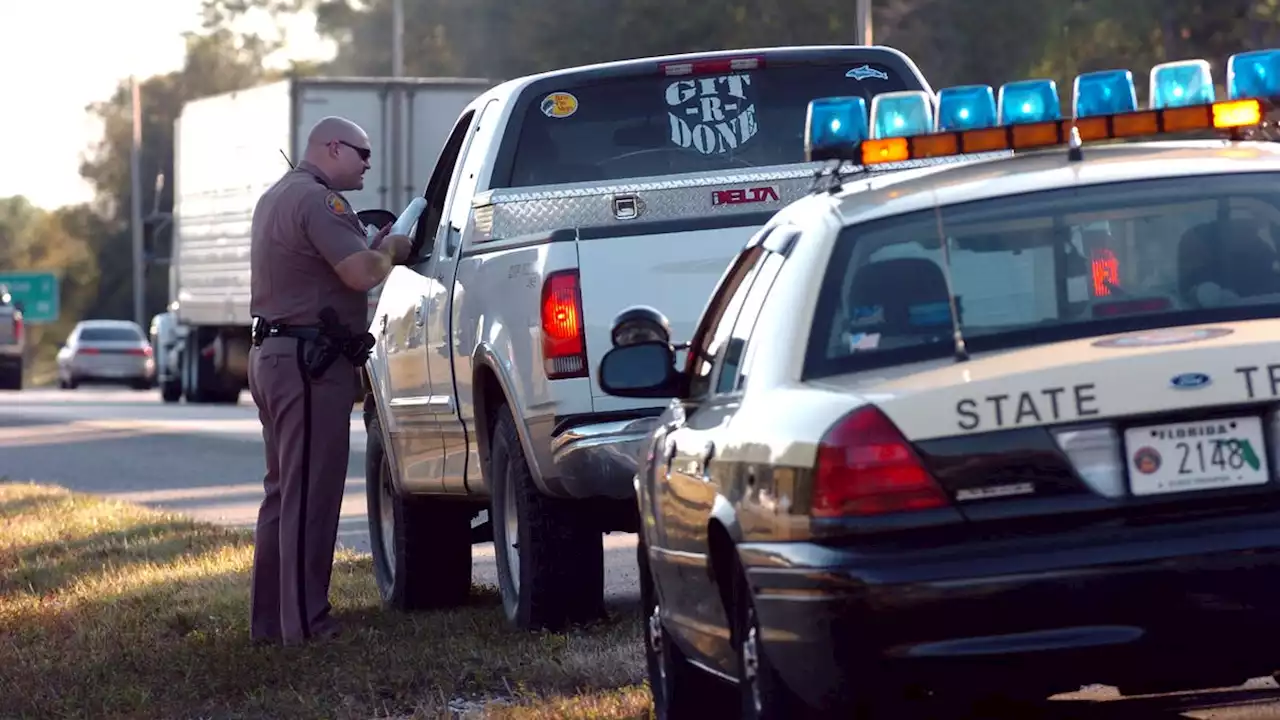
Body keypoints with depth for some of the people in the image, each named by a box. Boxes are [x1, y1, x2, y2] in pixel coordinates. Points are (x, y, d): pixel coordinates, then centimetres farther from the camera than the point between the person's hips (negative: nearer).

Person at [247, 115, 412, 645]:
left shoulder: (277, 198, 20)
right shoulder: (317, 200, -14)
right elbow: (361, 274, -23)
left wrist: (374, 249, 14)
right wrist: (391, 251, -3)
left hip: (273, 356, 10)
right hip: (310, 361, -10)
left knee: (285, 491, 15)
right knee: (310, 495, -8)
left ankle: (270, 618, 18)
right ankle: (304, 623, -7)